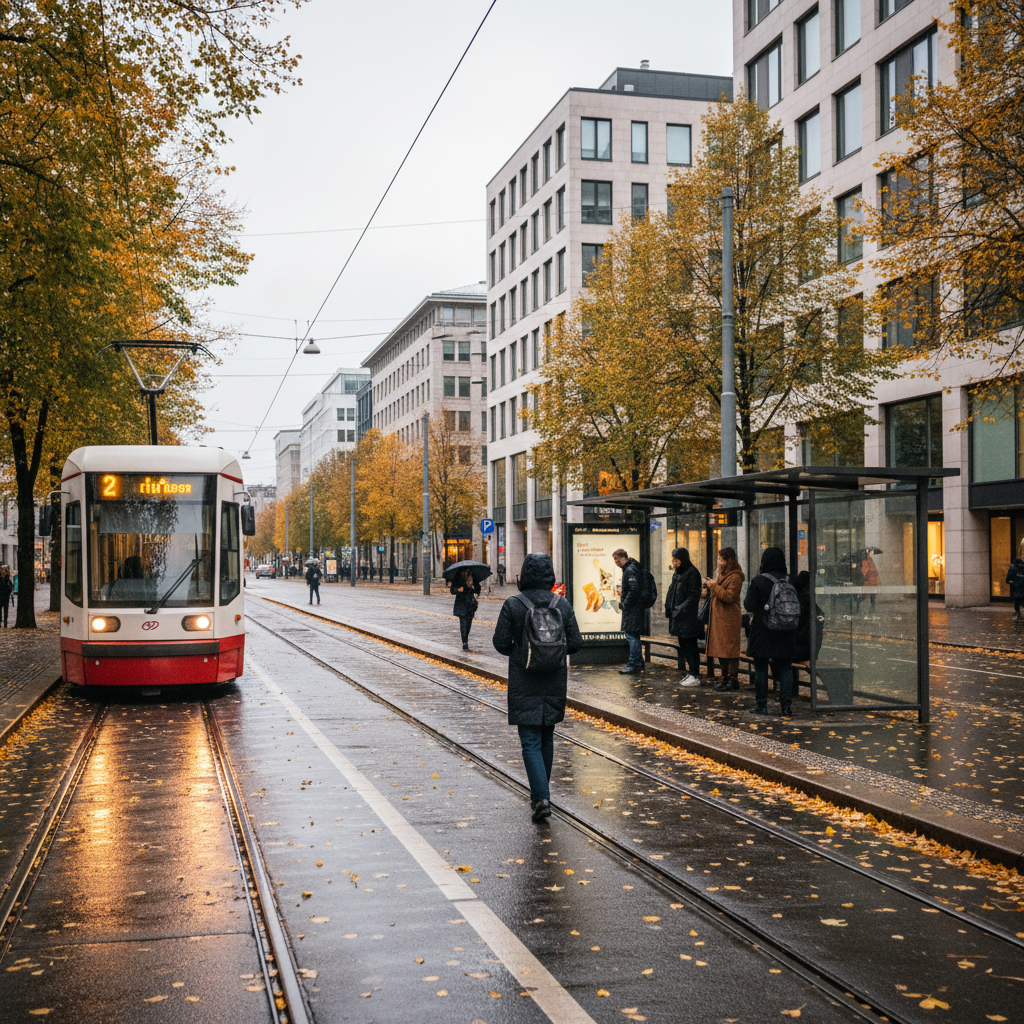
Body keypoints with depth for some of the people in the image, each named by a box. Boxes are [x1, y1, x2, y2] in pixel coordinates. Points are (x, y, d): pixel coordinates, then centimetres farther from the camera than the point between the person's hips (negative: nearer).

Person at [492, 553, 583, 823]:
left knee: (531, 742, -1)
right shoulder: (562, 604, -2)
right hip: (554, 682, 3)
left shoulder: (513, 605, -10)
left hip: (524, 683, -3)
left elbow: (501, 643, -8)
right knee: (546, 737, 19)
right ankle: (540, 793, 29)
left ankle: (542, 798, -15)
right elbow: (575, 643, -1)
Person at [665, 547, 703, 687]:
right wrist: (669, 610, 8)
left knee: (690, 645, -6)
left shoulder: (692, 573, -11)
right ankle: (689, 673, 19)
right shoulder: (677, 573, 16)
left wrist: (681, 610, -19)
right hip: (678, 616, 9)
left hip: (688, 618, -9)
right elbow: (671, 593, 20)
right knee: (683, 645, 12)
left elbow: (693, 595, -15)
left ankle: (695, 676, -3)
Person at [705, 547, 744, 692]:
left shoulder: (735, 577, -13)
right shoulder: (722, 573, 17)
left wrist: (714, 586, -17)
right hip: (719, 616, 10)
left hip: (729, 618, -10)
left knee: (729, 649, -7)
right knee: (720, 648, 10)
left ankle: (733, 680, -4)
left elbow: (729, 597, -20)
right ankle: (726, 678, 17)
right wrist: (711, 585, 7)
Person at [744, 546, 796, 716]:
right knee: (785, 668, 9)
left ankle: (761, 705, 7)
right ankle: (786, 704, 4)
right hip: (785, 633, 3)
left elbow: (749, 605, -11)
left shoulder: (758, 581, -10)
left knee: (760, 669, 5)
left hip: (762, 631, -3)